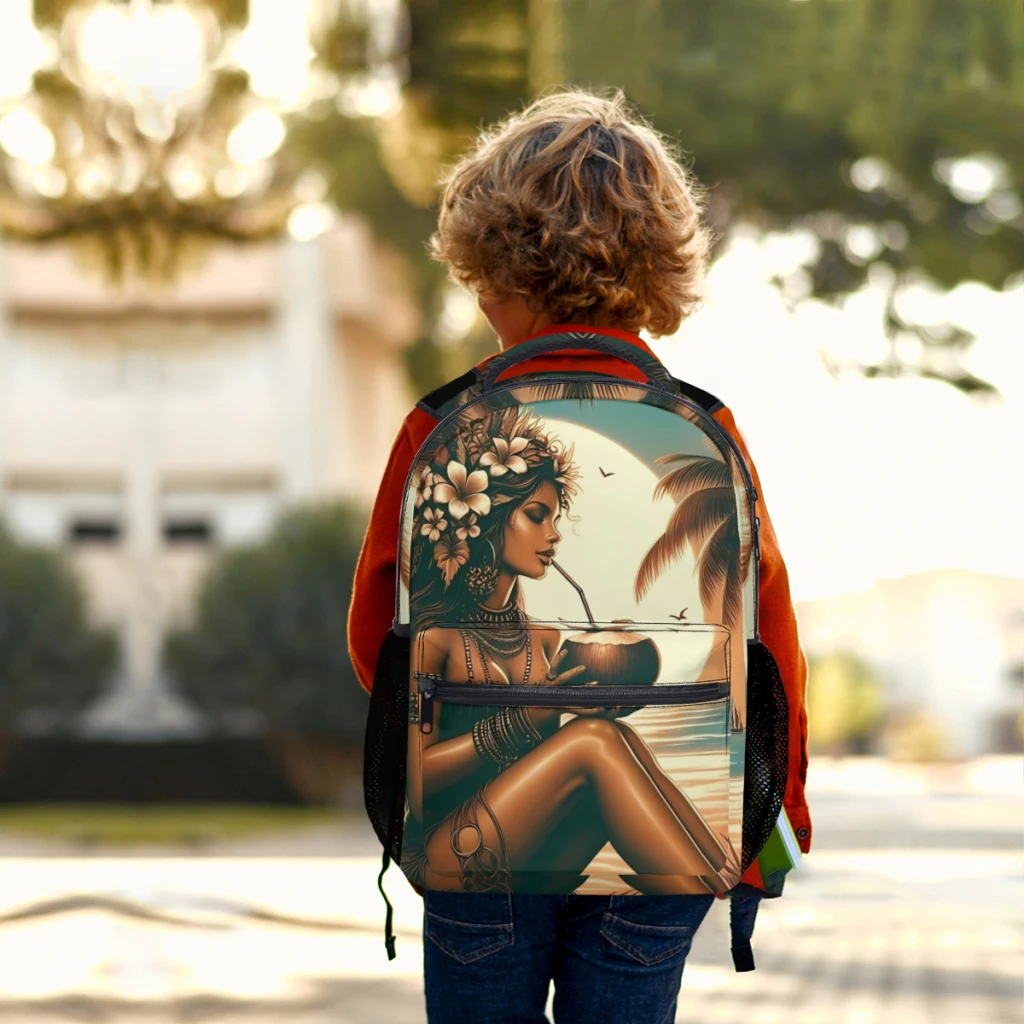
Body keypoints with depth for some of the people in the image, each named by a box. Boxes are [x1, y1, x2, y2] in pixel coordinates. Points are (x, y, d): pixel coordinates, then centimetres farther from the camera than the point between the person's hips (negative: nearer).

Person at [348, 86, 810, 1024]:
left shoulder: (443, 428, -11)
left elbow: (375, 636, -3)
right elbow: (768, 637, -2)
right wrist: (775, 817, 11)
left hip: (484, 818, -1)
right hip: (658, 829, 1)